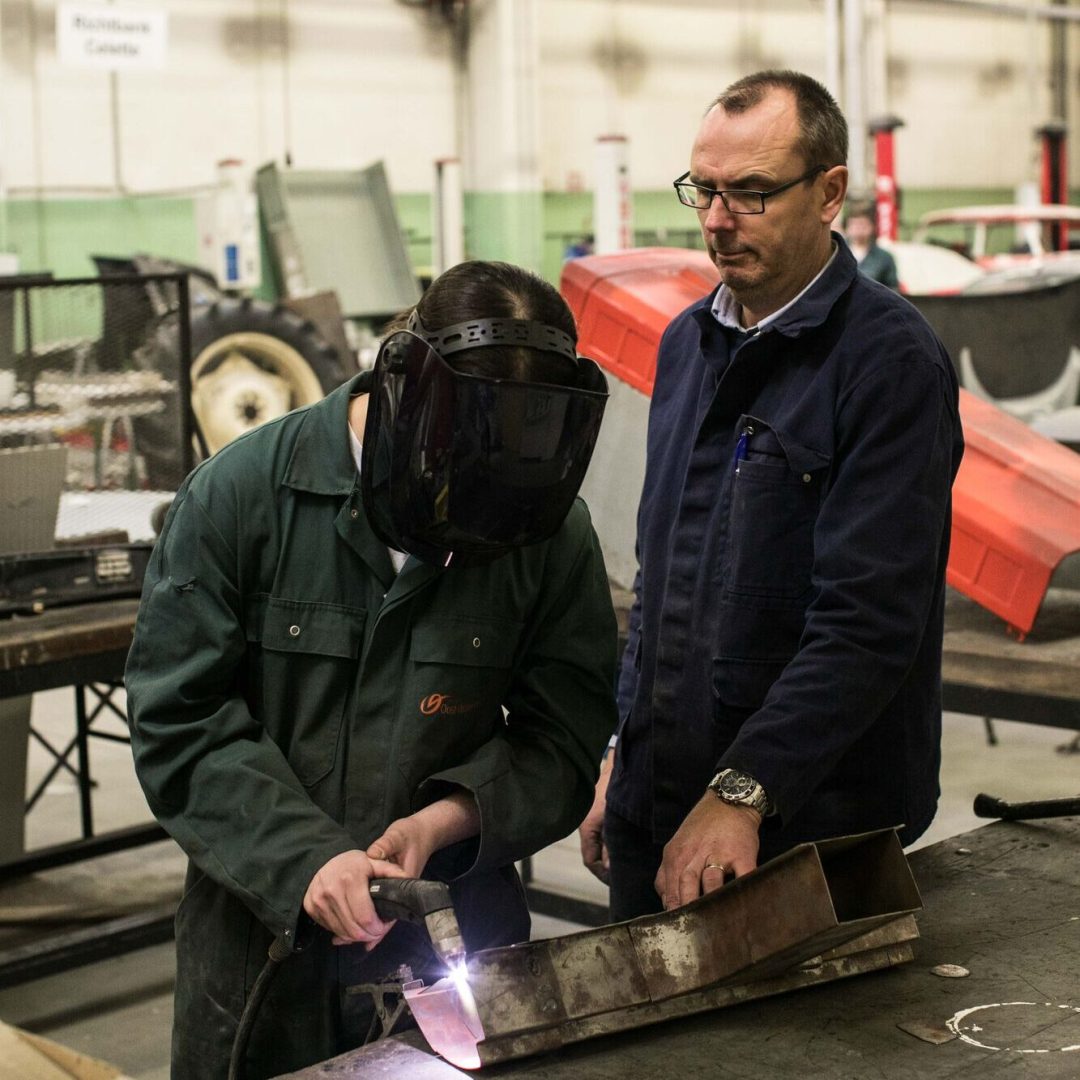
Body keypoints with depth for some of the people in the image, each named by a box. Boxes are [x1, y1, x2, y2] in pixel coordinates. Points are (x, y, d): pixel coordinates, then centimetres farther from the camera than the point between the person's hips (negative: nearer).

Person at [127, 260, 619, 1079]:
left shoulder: (551, 529, -7)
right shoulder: (239, 495, -11)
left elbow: (567, 734, -4)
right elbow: (179, 720, -12)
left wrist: (441, 822, -20)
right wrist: (303, 859, -22)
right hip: (261, 936, 0)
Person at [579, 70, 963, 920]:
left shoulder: (892, 362, -14)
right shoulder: (688, 342, 10)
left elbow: (870, 620, -20)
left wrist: (742, 793, -23)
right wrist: (623, 754, 14)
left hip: (810, 828, -7)